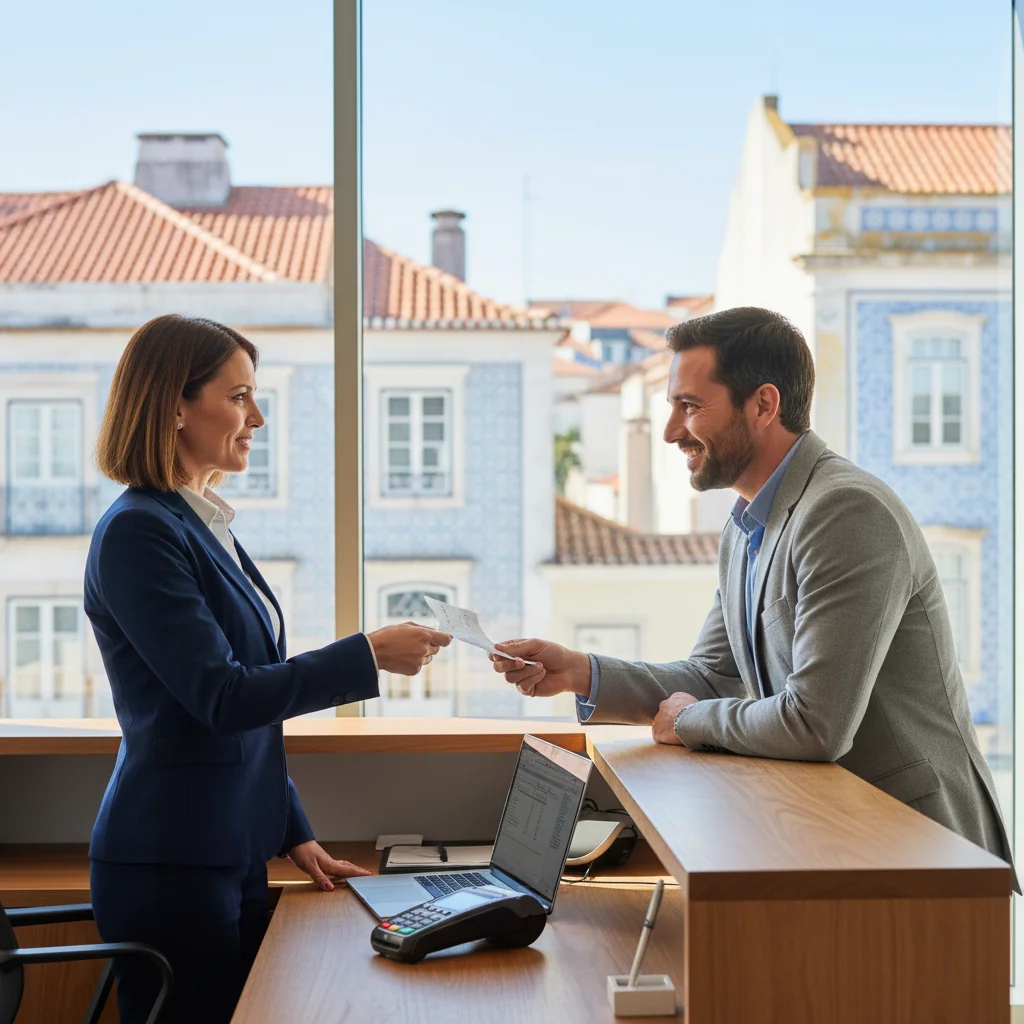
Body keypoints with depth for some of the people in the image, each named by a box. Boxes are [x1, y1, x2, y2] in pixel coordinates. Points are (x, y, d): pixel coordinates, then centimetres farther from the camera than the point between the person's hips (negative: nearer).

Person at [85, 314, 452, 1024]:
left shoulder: (207, 527, 13)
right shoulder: (138, 532, -14)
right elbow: (220, 695, -20)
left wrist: (294, 834, 17)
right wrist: (370, 656, -19)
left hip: (233, 853, 9)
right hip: (172, 865, -9)